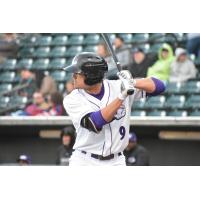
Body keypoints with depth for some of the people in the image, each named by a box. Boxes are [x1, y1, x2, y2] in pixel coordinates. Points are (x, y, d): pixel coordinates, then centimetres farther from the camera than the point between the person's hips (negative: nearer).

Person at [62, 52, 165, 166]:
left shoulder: (117, 87, -4)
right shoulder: (72, 100, -9)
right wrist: (121, 96, -31)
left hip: (115, 164, 1)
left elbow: (159, 86, -7)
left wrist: (133, 83, -25)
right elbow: (95, 123, -25)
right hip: (84, 163, -1)